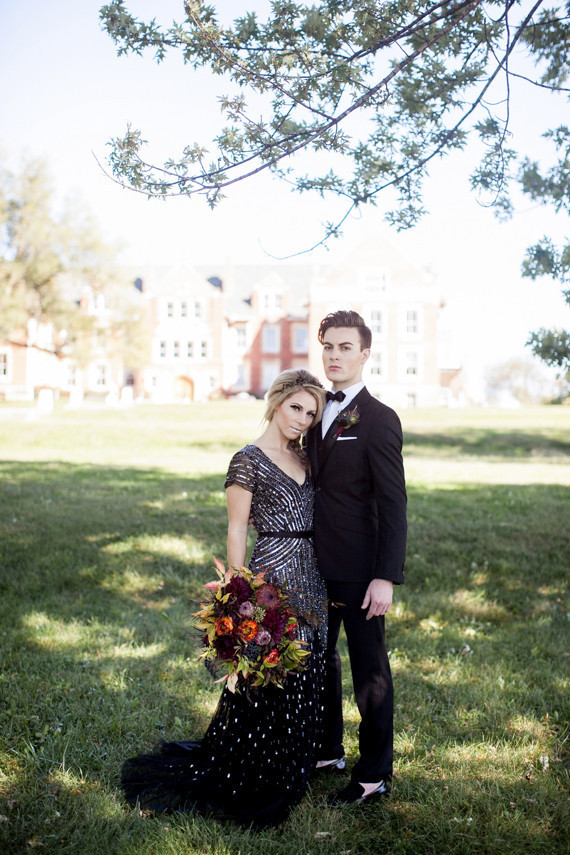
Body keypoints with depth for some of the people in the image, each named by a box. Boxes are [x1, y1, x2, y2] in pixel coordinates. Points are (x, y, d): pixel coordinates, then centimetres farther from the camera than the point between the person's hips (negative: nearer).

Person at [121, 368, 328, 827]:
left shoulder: (303, 459, 12)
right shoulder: (249, 460, -9)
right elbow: (236, 531, -10)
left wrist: (322, 585, 13)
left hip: (309, 581, 8)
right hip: (272, 578, -7)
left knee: (304, 679, 14)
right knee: (268, 679, 0)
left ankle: (289, 772, 31)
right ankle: (251, 786, 17)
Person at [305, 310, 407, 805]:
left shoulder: (379, 420, -12)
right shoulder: (319, 412, 10)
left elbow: (393, 504, -16)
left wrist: (386, 577, -20)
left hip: (359, 570, -7)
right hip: (317, 566, 7)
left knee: (370, 671, 6)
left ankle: (376, 773, 21)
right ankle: (328, 751, 37)